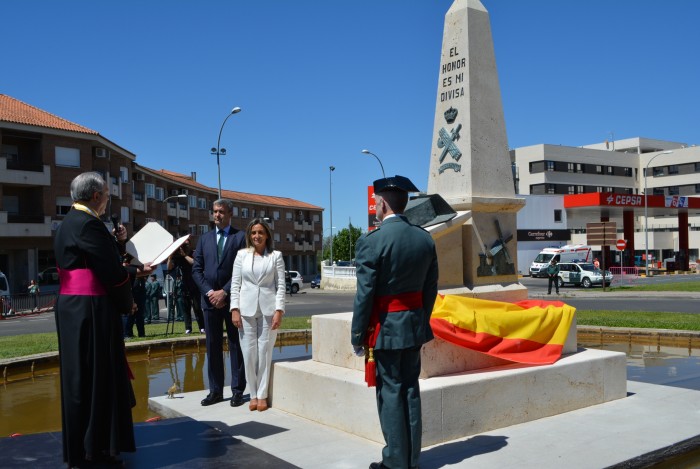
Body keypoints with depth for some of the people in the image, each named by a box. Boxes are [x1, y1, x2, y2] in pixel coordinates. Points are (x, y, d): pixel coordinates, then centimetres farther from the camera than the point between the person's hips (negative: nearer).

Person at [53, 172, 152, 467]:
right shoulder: (88, 224, -16)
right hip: (91, 312, -10)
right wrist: (127, 303, -1)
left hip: (72, 309, 10)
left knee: (81, 376, 17)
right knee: (95, 376, -1)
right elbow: (110, 272, -17)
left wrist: (135, 270, 20)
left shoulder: (69, 223, 15)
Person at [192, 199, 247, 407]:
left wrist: (224, 292, -13)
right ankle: (215, 390, 13)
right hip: (210, 299, 4)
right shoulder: (204, 238, 13)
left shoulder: (240, 237, 0)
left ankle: (238, 390, 9)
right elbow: (196, 269, 7)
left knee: (236, 346, 3)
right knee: (212, 347, 6)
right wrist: (209, 292, -7)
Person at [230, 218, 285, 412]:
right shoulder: (242, 255, 7)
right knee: (249, 353, 3)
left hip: (268, 309, -1)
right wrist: (234, 309, -3)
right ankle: (253, 394, 13)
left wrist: (279, 311, -7)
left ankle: (262, 395, 11)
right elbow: (235, 284, 6)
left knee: (265, 352, 1)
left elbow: (281, 285, 1)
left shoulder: (276, 256, 4)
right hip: (246, 309, 1)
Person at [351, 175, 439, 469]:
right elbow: (431, 288, 8)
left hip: (385, 327, -6)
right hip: (414, 324, 6)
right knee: (410, 389, 13)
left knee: (390, 392, 3)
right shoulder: (425, 238, 3)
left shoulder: (372, 241, -16)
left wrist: (357, 336, -6)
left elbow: (364, 295, -15)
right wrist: (422, 320, 17)